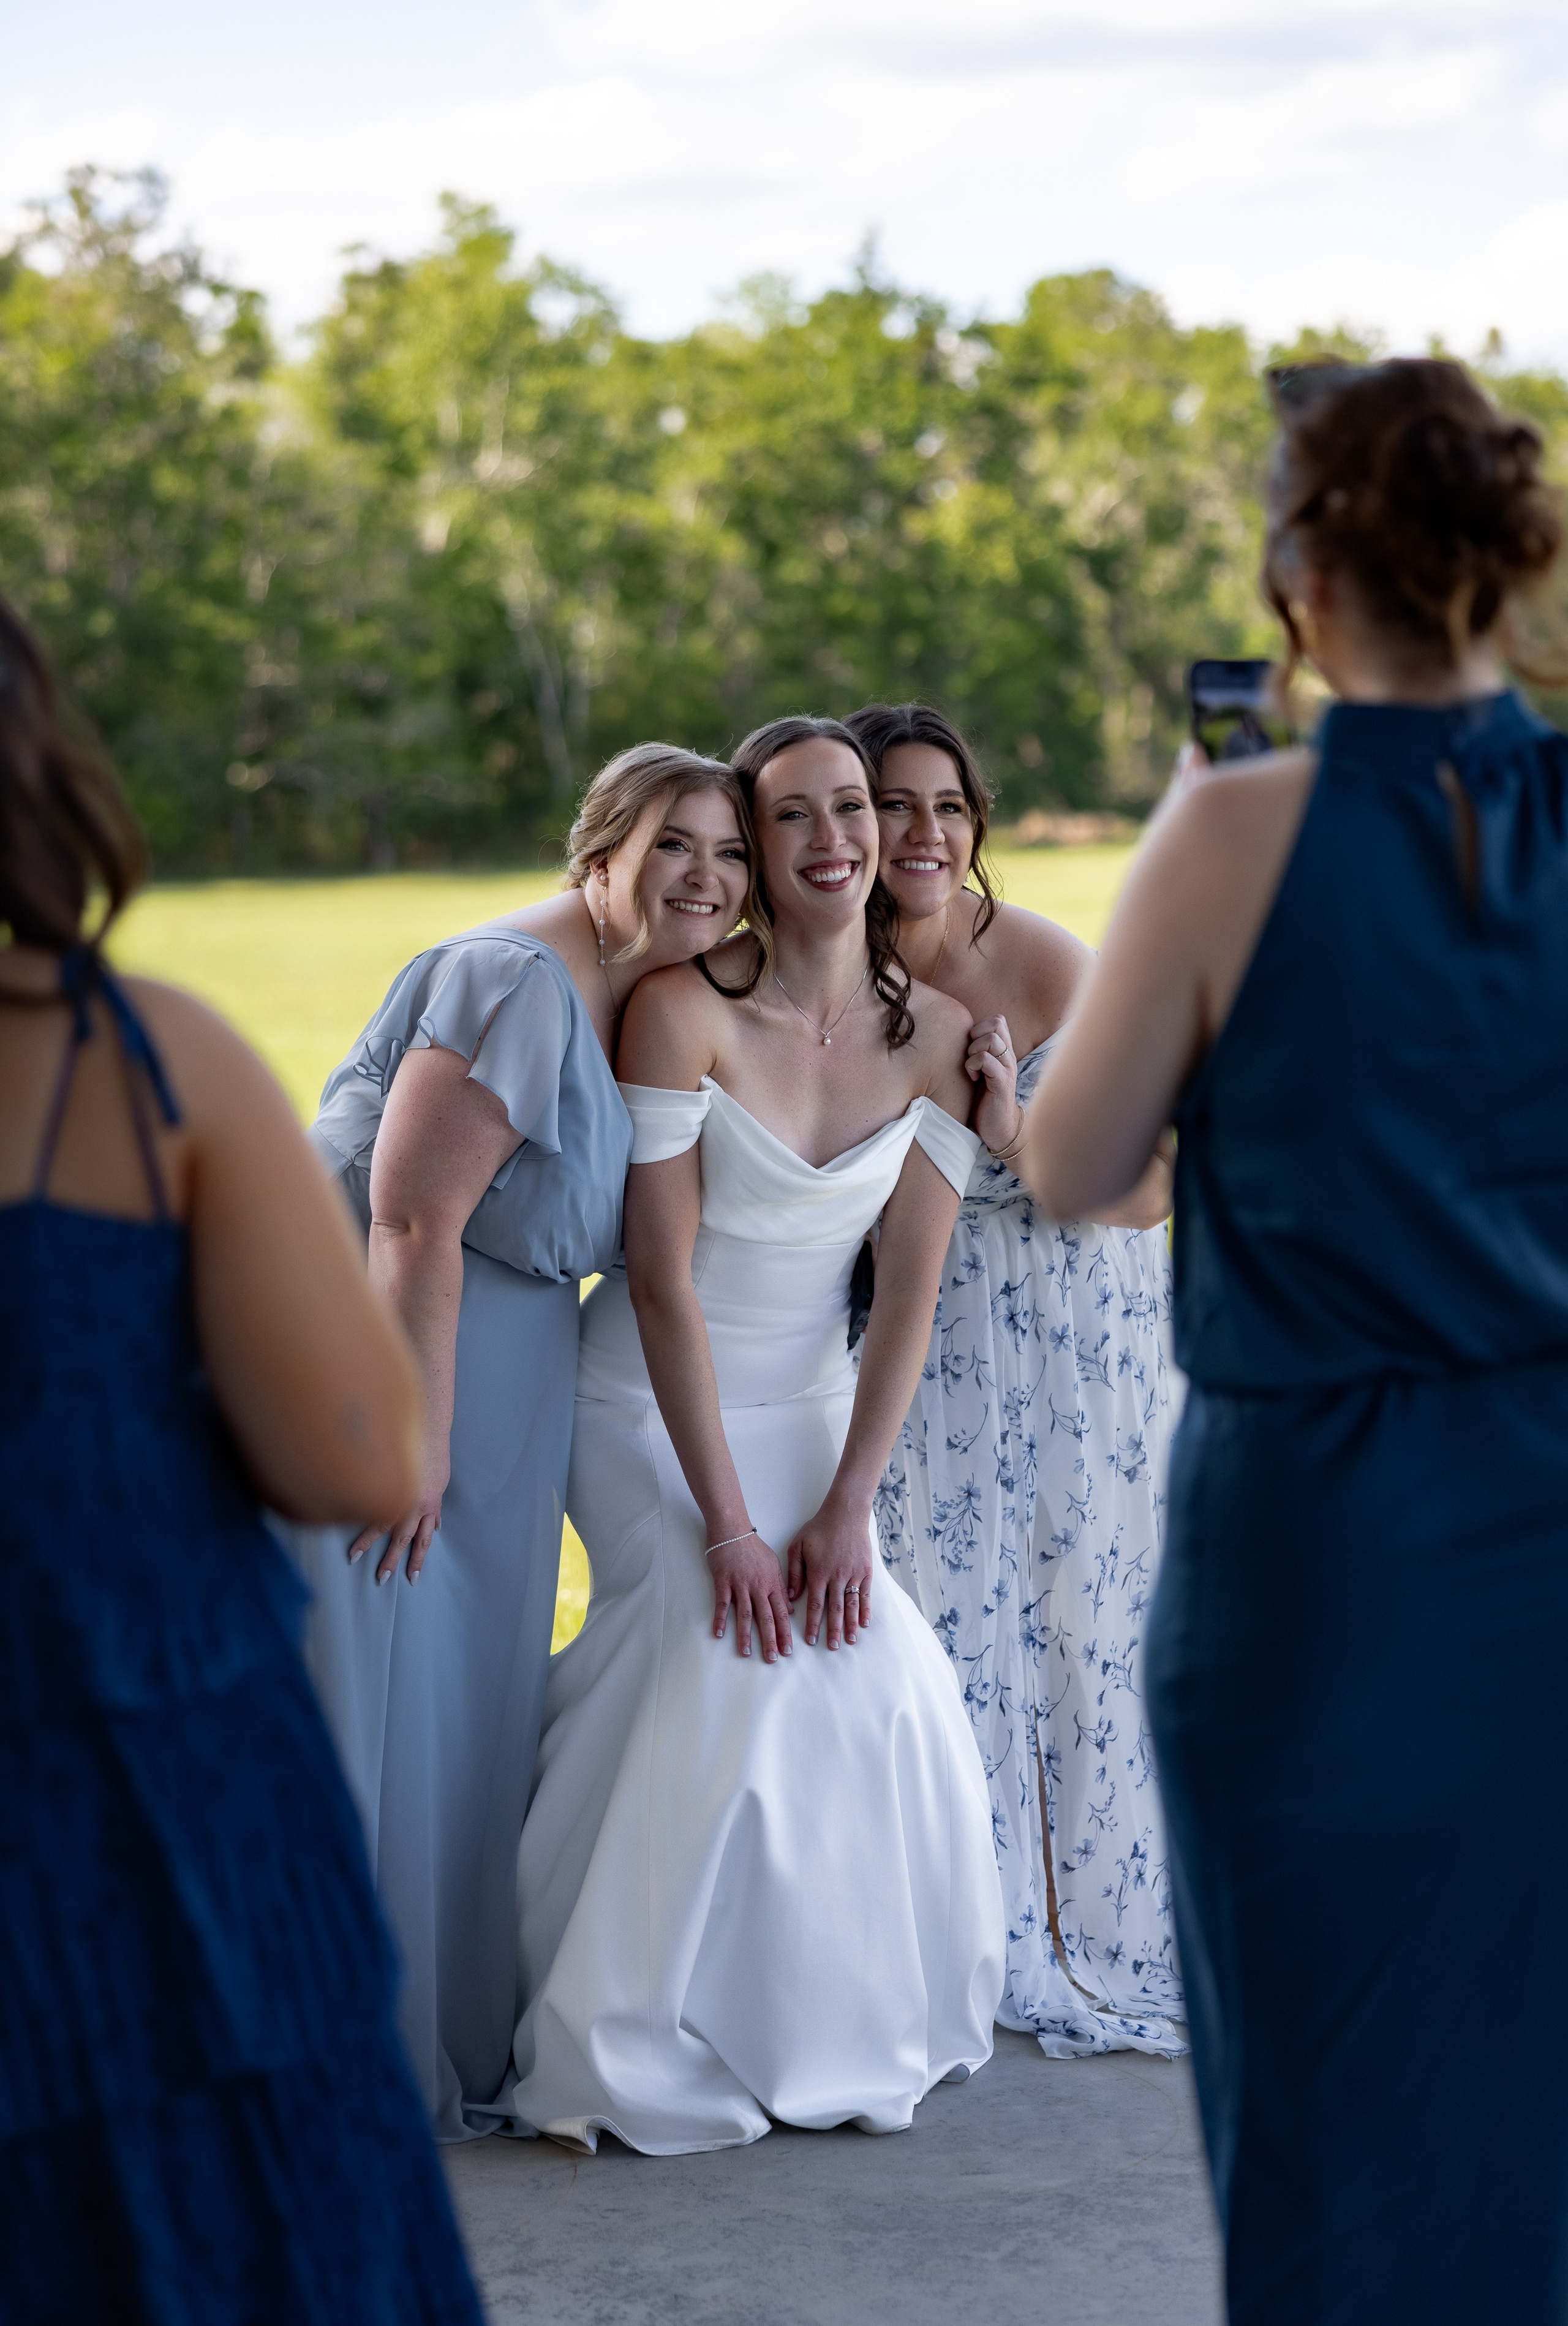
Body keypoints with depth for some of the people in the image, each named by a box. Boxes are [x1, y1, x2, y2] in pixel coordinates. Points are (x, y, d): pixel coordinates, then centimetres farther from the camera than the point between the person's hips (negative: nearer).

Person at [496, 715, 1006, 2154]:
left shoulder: (933, 1035, -5)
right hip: (652, 1407, -4)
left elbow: (911, 1290, -4)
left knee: (875, 1669, -14)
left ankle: (846, 2027, 7)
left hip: (810, 1406, 4)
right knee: (740, 1658, -23)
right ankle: (651, 2054, -8)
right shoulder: (685, 1011, -18)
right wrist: (726, 1520, -21)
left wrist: (846, 1506, -13)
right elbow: (663, 1279, -18)